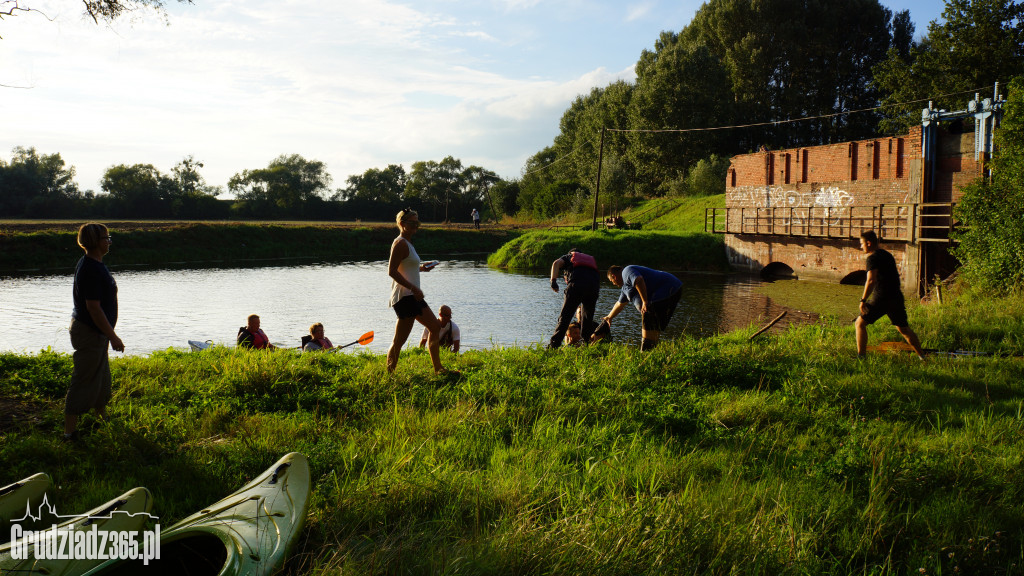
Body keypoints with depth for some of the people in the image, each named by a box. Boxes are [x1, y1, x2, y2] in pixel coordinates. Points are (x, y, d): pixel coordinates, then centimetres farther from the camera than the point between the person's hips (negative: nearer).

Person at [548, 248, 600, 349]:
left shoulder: (568, 257, 31)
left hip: (576, 283, -4)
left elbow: (556, 263, 6)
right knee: (588, 317, 19)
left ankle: (554, 344, -8)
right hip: (594, 283, 4)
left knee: (565, 315, -3)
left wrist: (553, 281, -5)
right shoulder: (591, 259, 41)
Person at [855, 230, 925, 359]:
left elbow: (871, 281, -22)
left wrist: (863, 300, -19)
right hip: (896, 298, 8)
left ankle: (861, 357, -1)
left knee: (860, 323, 4)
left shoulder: (872, 258, -9)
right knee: (903, 329, 18)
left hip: (880, 299, -8)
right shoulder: (887, 254, 17)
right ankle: (922, 356, 19)